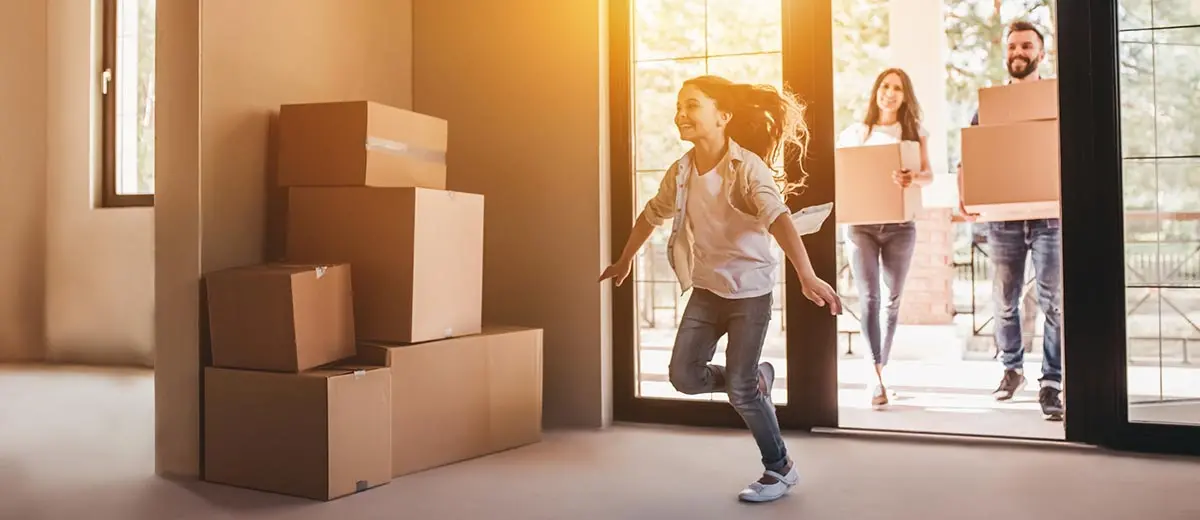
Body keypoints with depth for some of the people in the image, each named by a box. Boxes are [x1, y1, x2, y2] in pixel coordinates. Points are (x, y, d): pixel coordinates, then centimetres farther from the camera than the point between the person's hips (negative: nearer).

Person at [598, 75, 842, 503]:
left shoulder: (746, 167, -20)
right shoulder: (680, 171, 0)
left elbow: (779, 218, -35)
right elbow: (652, 215, 17)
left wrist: (807, 276, -49)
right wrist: (624, 261, 28)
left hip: (749, 288, -6)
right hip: (706, 288, 6)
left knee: (740, 391, -4)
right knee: (684, 376, -1)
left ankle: (780, 470, 20)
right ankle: (756, 379, 27)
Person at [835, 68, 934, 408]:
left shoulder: (914, 132, 7)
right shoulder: (855, 133, 9)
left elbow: (929, 174, -5)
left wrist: (914, 179, -28)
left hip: (900, 226, 1)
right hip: (861, 223, 0)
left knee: (892, 299, 7)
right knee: (868, 298, -10)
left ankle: (880, 368, 23)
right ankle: (877, 374, -12)